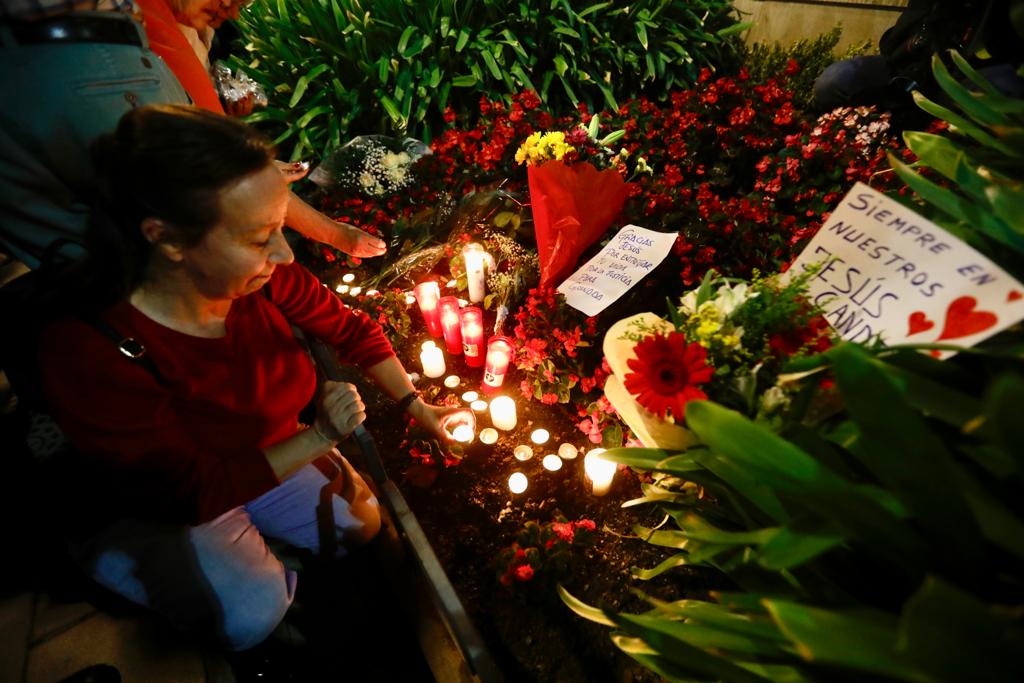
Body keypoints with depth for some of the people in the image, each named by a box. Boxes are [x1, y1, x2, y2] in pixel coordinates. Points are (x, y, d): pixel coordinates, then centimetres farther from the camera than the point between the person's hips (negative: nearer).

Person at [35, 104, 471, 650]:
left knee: (364, 522, 5)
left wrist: (417, 408, -9)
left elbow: (351, 329, -10)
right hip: (154, 510, -4)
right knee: (252, 611, -19)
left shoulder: (262, 275, -26)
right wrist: (319, 437, -32)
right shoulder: (87, 353, -37)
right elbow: (198, 491, -28)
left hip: (260, 455, 5)